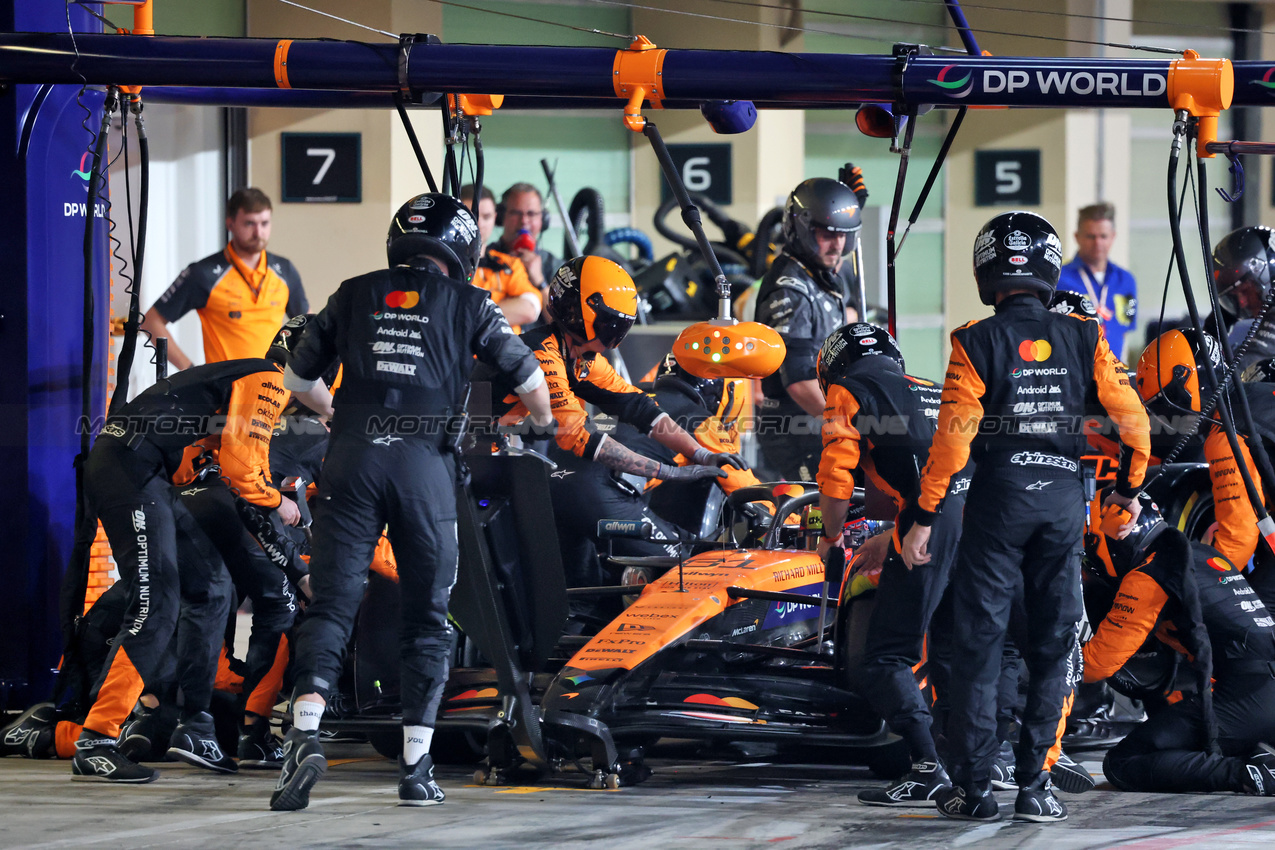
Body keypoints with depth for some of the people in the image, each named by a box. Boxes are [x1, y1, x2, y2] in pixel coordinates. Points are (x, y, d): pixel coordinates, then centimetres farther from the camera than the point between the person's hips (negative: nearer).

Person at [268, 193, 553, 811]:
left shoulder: (354, 295, 17)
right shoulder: (467, 304, 11)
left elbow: (298, 379, 26)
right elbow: (531, 383, 15)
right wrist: (546, 429, 37)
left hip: (352, 459, 1)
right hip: (425, 464, -1)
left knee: (332, 603, 0)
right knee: (426, 618, 10)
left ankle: (305, 731, -21)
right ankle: (415, 767, 8)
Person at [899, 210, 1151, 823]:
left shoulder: (977, 343, -7)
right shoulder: (1084, 337, 2)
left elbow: (953, 438, -11)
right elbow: (1132, 419, 3)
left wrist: (923, 516, -5)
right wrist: (1130, 488, 18)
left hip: (999, 497, -2)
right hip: (1064, 497, 2)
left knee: (978, 641, 4)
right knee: (1053, 645, 9)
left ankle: (972, 787, 3)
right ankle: (1035, 785, 7)